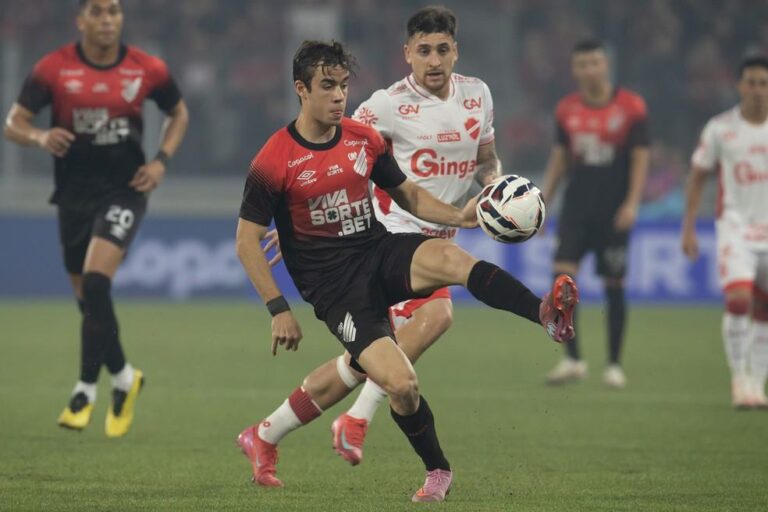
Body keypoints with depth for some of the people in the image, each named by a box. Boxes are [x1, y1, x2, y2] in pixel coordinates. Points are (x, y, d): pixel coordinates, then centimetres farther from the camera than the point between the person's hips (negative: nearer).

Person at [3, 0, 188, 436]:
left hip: (124, 191, -2)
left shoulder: (148, 69, -3)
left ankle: (87, 389, -14)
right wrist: (40, 137, -26)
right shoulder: (53, 69, -5)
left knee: (95, 281, -21)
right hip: (74, 193, 2)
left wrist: (162, 161, -1)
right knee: (88, 299, 8)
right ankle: (123, 377, 32)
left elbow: (179, 113, 14)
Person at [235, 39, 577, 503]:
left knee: (450, 257, -32)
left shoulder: (365, 140, 6)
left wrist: (458, 217, -1)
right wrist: (279, 309, -10)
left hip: (381, 254, 4)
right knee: (402, 384, -20)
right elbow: (248, 241, -4)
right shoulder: (274, 162, -9)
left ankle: (547, 314, -50)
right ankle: (438, 471, 5)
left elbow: (408, 195, 18)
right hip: (335, 286, -4)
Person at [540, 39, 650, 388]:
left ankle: (614, 365, 13)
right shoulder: (567, 110, 7)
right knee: (563, 274, -14)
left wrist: (631, 203, -12)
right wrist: (542, 201, 9)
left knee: (613, 287, 2)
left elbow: (640, 159, -3)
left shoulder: (631, 107, -3)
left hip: (613, 212, -3)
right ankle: (572, 359, -11)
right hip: (576, 209, 3)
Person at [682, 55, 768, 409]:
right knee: (738, 300, -21)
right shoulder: (720, 129, -2)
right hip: (735, 228, -2)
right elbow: (698, 177, 6)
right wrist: (688, 228, 1)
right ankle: (739, 379, -12)